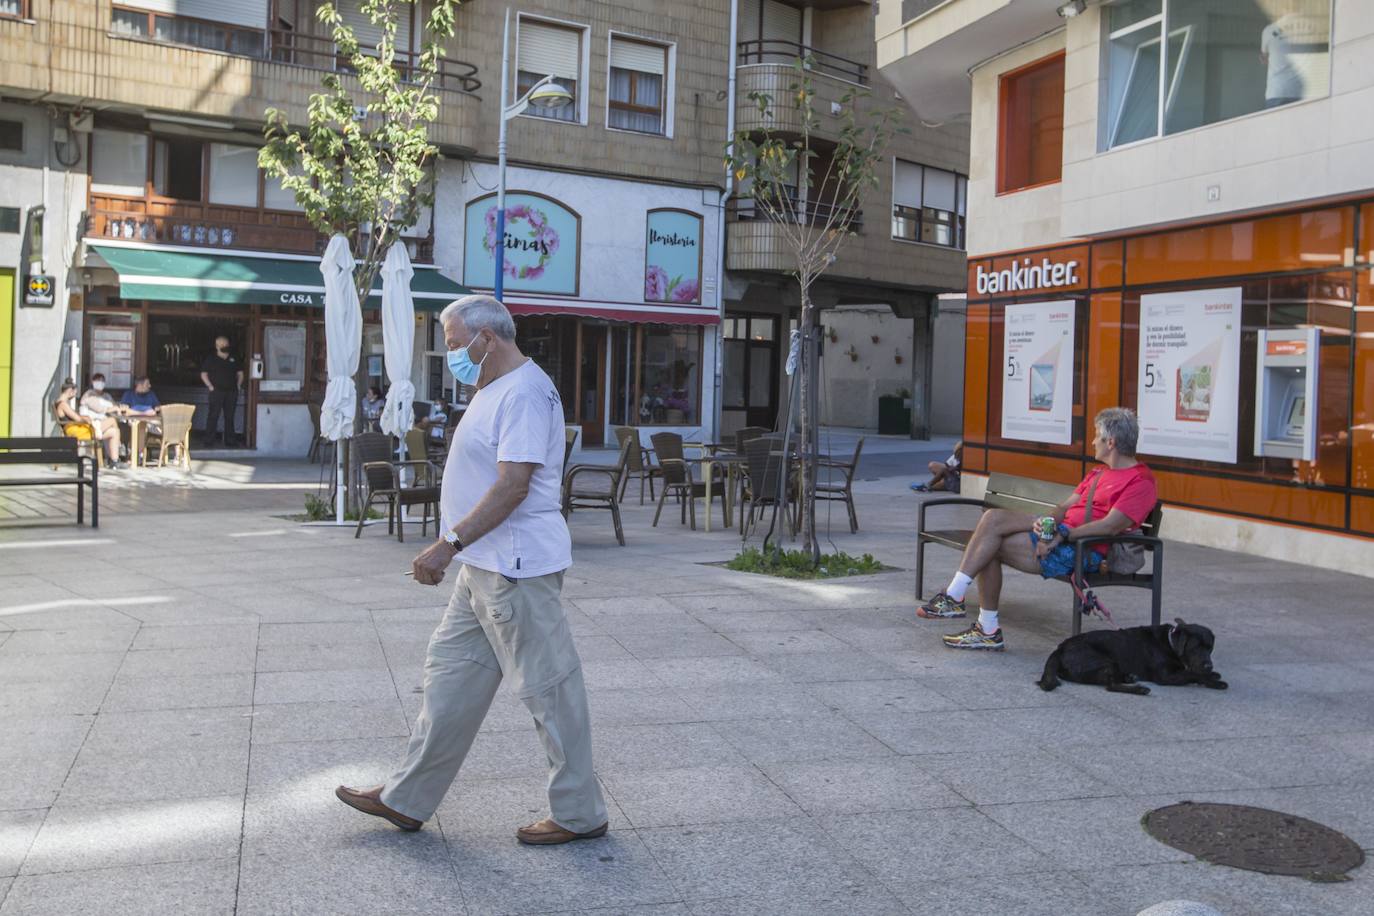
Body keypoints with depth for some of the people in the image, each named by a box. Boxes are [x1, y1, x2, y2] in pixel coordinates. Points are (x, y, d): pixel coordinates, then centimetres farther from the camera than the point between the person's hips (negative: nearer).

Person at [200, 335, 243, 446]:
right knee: (213, 416, -7)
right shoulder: (211, 359, 3)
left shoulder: (233, 360, 13)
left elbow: (240, 373, 20)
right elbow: (203, 374, 3)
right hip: (217, 391, -4)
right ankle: (209, 440, -5)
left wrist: (238, 385, 7)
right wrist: (210, 386, -6)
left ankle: (229, 439, 12)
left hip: (232, 392, 4)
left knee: (230, 417, 7)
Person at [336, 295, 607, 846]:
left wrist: (450, 543, -26)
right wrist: (454, 548, 21)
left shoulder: (524, 392, -16)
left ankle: (578, 814, 12)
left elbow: (513, 486, -25)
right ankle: (407, 800, 27)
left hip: (515, 569, -11)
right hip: (485, 567, 11)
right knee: (450, 679, 16)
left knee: (549, 688, 0)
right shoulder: (496, 391, 17)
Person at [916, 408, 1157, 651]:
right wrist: (1048, 523, -3)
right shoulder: (1099, 473, 27)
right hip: (1061, 534, 9)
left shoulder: (1140, 481, -3)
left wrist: (1063, 535, -22)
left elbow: (1112, 526, -17)